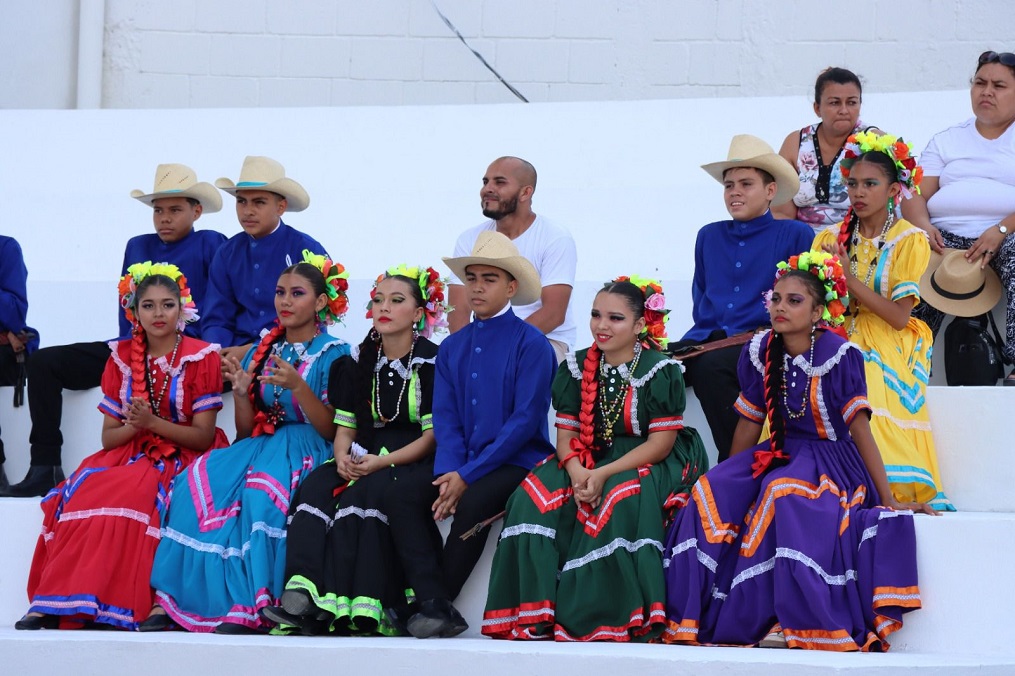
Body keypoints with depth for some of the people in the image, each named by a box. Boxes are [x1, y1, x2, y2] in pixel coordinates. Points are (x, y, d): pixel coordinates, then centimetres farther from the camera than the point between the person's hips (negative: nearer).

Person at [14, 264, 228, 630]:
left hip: (181, 459, -4)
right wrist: (133, 426, -13)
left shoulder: (201, 358, -1)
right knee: (83, 493, -27)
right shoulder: (122, 358, 10)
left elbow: (203, 436, -6)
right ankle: (55, 602, -31)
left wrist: (151, 423, -19)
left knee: (134, 494, -35)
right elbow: (108, 438, 10)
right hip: (129, 456, 4)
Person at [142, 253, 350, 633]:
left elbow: (332, 430, -6)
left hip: (306, 450, -5)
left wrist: (296, 386, -19)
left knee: (261, 492, -37)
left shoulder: (332, 354, 2)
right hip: (260, 446, 5)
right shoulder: (261, 353, 16)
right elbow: (246, 430, 14)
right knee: (197, 482, -25)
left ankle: (248, 610, -37)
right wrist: (241, 393, -6)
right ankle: (167, 602, -30)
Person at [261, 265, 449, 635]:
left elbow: (433, 435, -9)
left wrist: (381, 462, -20)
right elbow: (345, 426, 12)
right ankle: (301, 596, -40)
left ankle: (356, 610, -38)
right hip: (364, 459, 5)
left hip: (415, 462, -5)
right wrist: (343, 457, -11)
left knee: (363, 493, -34)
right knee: (315, 488, -25)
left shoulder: (433, 362, -3)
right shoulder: (360, 363, 14)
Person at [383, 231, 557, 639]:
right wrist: (448, 471, -13)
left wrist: (468, 475, -16)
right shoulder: (452, 347, 13)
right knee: (401, 497, -18)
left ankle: (431, 606, -16)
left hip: (517, 462, -6)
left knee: (473, 505, -33)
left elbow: (525, 419, -12)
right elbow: (445, 417, 8)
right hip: (462, 465, 6)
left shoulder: (531, 344, -5)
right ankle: (433, 604, -27)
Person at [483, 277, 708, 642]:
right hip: (590, 458, 5)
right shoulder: (577, 367, 4)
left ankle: (619, 619, -28)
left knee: (621, 501, -37)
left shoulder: (661, 371, -10)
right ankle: (540, 613, -20)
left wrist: (603, 475, -24)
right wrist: (578, 474, -21)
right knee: (534, 499, -22)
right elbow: (566, 434, 2)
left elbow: (660, 443, -14)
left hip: (649, 463, -5)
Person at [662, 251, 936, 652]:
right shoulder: (760, 351, 2)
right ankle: (696, 615, -17)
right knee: (712, 495, -21)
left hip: (830, 461, -5)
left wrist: (889, 500, -11)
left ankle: (803, 623, -31)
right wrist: (729, 479, 18)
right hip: (776, 455, 5)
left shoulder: (839, 355, -13)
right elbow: (750, 423, 12)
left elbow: (860, 428, -11)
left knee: (785, 494, -37)